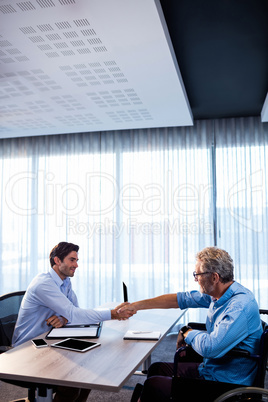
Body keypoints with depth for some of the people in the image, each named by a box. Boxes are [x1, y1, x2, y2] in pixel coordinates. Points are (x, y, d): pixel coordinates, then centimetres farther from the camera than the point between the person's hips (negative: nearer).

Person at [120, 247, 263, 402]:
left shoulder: (240, 306, -29)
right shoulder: (218, 293, 0)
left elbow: (210, 348, -36)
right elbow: (181, 299, 9)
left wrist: (187, 332, -13)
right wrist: (137, 305, 11)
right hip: (210, 368, 9)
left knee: (153, 386, -11)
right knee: (156, 369, 15)